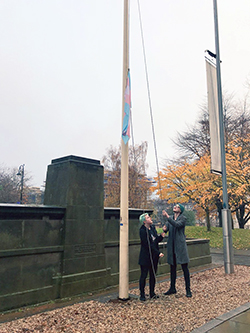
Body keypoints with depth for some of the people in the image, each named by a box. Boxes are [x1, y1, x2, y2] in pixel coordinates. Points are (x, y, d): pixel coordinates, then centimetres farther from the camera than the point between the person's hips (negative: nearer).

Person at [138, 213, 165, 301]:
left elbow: (156, 240, 12)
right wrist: (158, 253, -18)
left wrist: (161, 236, -9)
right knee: (144, 275, 3)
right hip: (146, 256, -7)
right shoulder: (142, 230, -17)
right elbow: (147, 244, -19)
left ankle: (152, 293, 27)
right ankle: (142, 295, 16)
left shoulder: (152, 227, 6)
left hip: (154, 256, 7)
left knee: (153, 275, 14)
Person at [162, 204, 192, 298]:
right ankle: (172, 288, 25)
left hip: (180, 245, -5)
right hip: (172, 245, 5)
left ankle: (188, 290, 9)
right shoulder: (170, 218, 12)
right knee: (172, 267, 13)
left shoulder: (183, 218, -5)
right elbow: (166, 228, 4)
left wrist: (167, 217, -29)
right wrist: (164, 229, -20)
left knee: (185, 268, -1)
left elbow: (177, 224, -23)